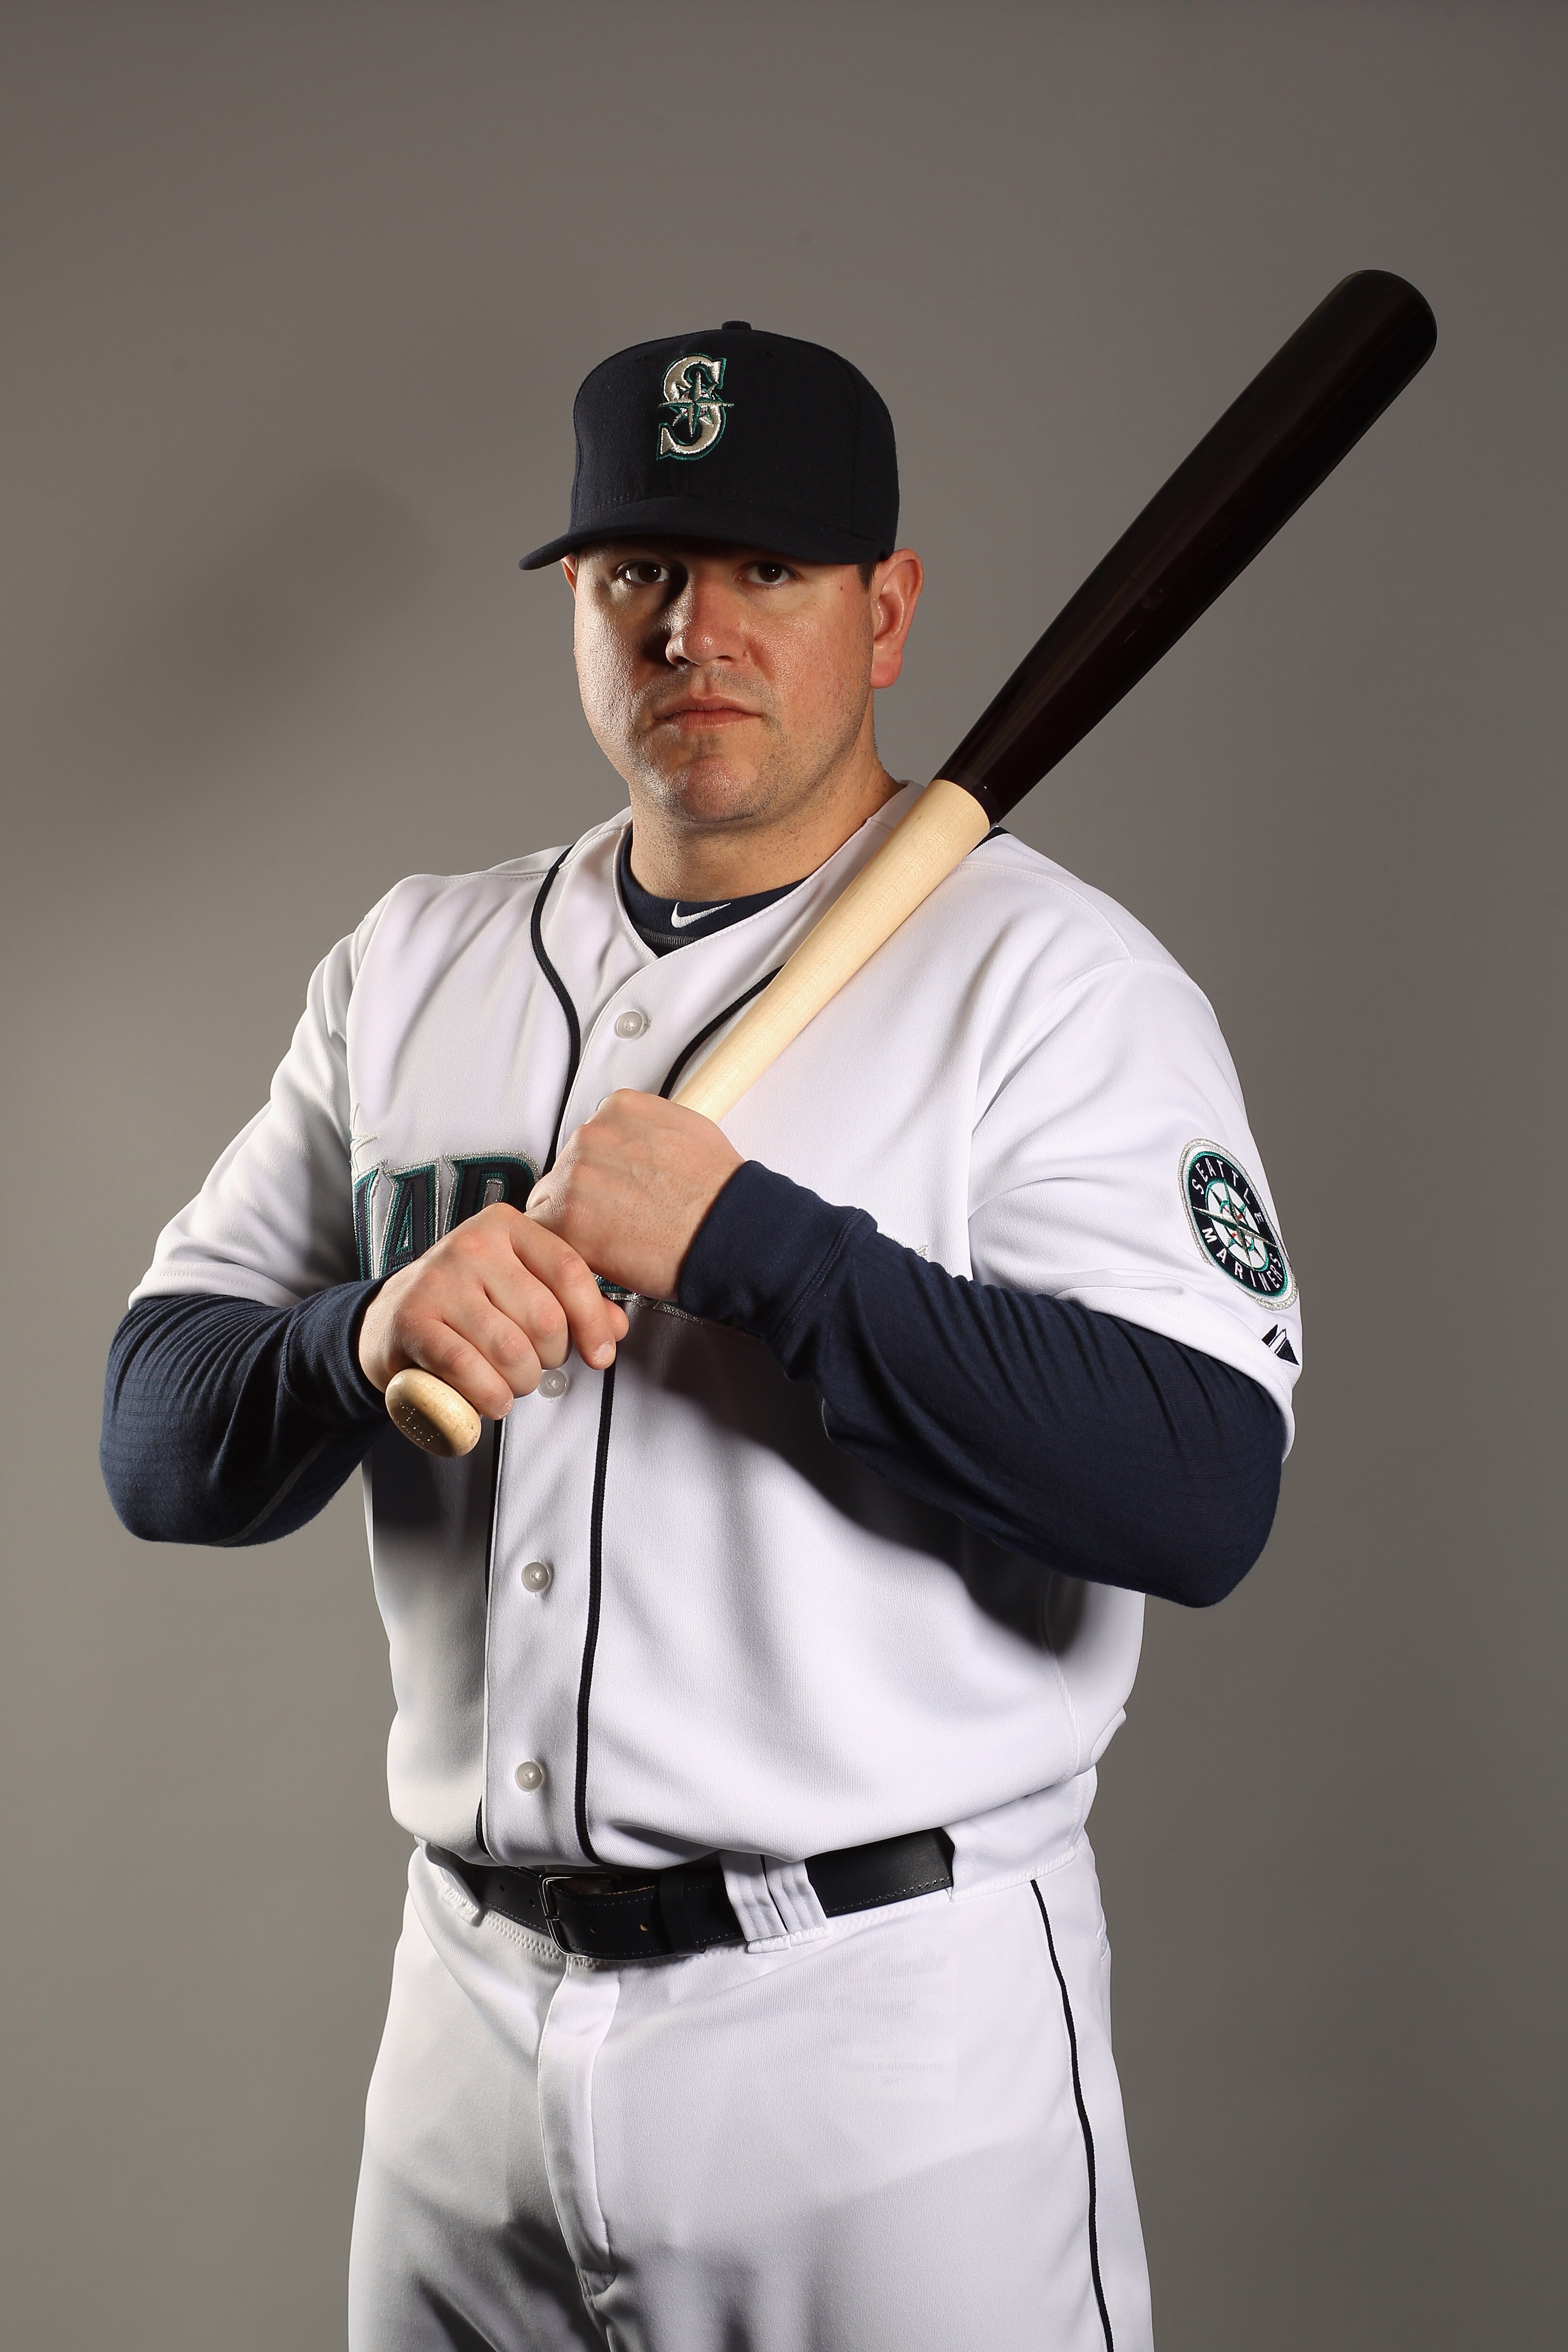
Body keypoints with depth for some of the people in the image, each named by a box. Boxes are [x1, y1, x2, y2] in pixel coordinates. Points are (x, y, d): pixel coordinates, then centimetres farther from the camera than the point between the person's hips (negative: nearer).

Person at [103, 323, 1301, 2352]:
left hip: (895, 2034, -4)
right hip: (469, 2012, 5)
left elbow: (1205, 1495, -20)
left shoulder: (1053, 976, -8)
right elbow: (155, 1445, 4)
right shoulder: (411, 966, 7)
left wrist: (741, 1237, -23)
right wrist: (371, 1339, -17)